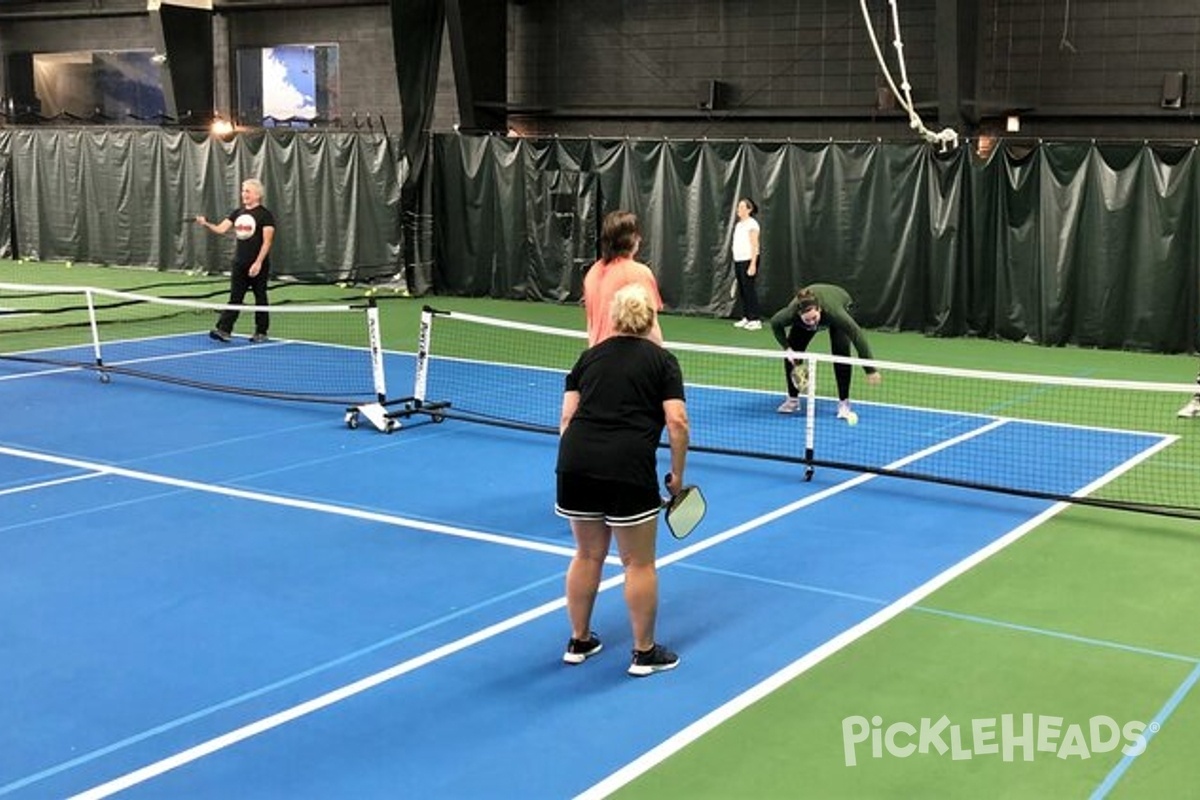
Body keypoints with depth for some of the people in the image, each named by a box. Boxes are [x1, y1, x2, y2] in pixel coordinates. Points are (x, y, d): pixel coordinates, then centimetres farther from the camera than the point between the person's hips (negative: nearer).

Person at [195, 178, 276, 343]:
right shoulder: (237, 212, 11)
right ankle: (224, 330, -5)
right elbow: (221, 229, 4)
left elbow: (267, 241, -13)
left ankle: (261, 332, 13)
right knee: (235, 297, 1)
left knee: (260, 298, 5)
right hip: (240, 263, 5)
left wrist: (258, 263, -20)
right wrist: (206, 224, -15)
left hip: (258, 265, -5)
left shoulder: (265, 215, -7)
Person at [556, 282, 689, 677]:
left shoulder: (590, 356, 17)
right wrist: (677, 474, 6)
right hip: (628, 468, -4)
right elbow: (677, 422, -3)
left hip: (576, 461, 4)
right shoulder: (662, 360, 8)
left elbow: (567, 416, 12)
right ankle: (644, 653, 20)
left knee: (588, 555, 20)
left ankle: (579, 642, 31)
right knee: (639, 563, 10)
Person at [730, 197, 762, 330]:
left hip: (748, 260, -8)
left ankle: (755, 320, -5)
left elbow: (754, 245, -14)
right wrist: (736, 262, 14)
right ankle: (746, 318, 14)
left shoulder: (752, 224, -9)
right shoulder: (738, 224, 16)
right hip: (738, 260, 8)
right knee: (742, 290, 8)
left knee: (749, 289, -8)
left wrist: (753, 264, -20)